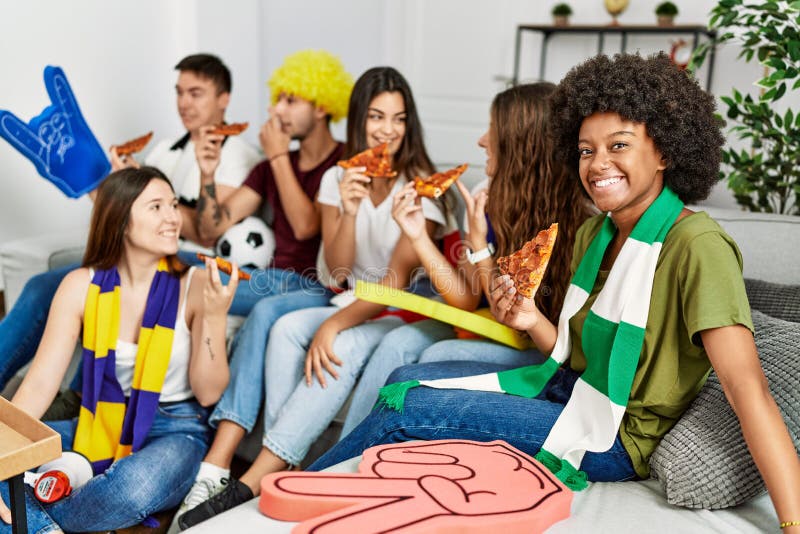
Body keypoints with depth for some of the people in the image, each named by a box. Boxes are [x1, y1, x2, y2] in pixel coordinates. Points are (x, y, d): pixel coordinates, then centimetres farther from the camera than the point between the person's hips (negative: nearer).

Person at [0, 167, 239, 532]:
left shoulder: (196, 286, -10)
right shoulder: (81, 286, -5)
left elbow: (208, 393, -10)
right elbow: (40, 382, -10)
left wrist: (215, 317, -25)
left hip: (175, 432, -2)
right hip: (100, 427, 2)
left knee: (136, 485, -35)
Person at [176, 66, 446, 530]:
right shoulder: (338, 179, 5)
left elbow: (398, 279, -16)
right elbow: (338, 273, -3)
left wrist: (333, 326, -27)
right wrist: (349, 212, -20)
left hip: (402, 315, -4)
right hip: (351, 306, 5)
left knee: (344, 346, -34)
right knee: (286, 327, -25)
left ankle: (252, 483, -32)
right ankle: (282, 470, -24)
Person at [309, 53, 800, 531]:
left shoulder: (695, 244, -22)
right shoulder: (594, 233, 4)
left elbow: (748, 388, -29)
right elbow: (578, 352, 9)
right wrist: (532, 322, -12)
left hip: (620, 438, -7)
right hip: (571, 389, 8)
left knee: (405, 411, -11)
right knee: (404, 380, 3)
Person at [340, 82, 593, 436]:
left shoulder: (567, 221, -22)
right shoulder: (487, 200, -3)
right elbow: (468, 300, -3)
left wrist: (479, 245, -24)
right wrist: (417, 235, -11)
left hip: (541, 351, -6)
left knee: (439, 358, -26)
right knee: (398, 344, -15)